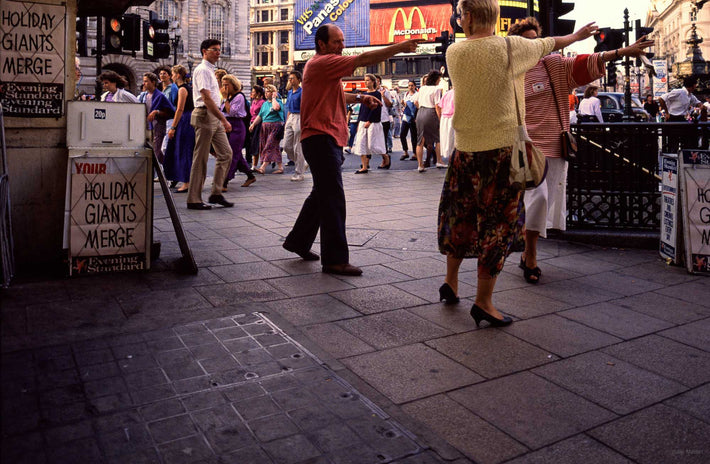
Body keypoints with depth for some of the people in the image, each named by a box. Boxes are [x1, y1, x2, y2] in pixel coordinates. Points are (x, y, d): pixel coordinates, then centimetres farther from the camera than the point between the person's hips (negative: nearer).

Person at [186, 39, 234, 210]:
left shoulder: (210, 70, 20)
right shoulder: (202, 70, -10)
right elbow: (207, 98, -19)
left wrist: (221, 119, 19)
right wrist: (224, 119, -21)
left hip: (215, 117, 10)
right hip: (205, 115, -10)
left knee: (226, 153, 7)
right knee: (200, 158, -5)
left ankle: (216, 193, 13)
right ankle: (193, 200, 2)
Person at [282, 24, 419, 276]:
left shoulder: (322, 66, 22)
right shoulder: (322, 63, -11)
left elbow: (334, 95, 30)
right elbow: (363, 59, -18)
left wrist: (359, 98, 13)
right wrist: (400, 47, -16)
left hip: (327, 139, 11)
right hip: (321, 139, -11)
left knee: (322, 194, 18)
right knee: (333, 198, -10)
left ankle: (298, 241, 30)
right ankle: (335, 260, -6)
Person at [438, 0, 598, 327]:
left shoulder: (454, 52, 1)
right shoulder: (510, 47, -5)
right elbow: (550, 43, 13)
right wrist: (577, 35, 34)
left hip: (465, 149, 4)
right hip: (502, 148, -3)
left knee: (459, 215, 20)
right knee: (498, 224, 3)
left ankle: (450, 282, 31)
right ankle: (483, 301, 6)